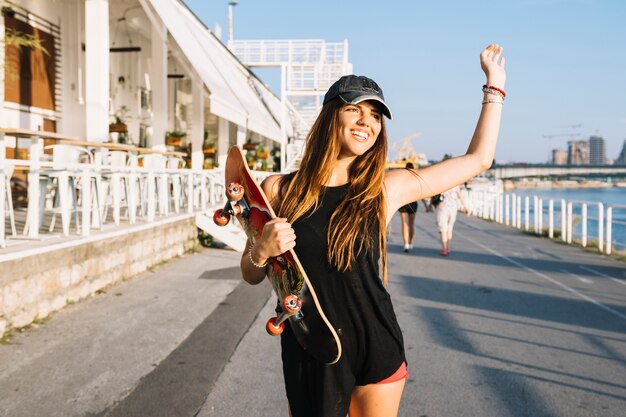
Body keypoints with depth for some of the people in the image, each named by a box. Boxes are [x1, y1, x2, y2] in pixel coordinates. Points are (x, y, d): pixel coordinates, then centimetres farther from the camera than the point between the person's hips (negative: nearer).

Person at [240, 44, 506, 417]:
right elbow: (251, 275, 5)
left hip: (377, 351, 1)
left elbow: (478, 159, 5)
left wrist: (495, 84, 10)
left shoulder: (387, 189, -4)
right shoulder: (279, 190, -4)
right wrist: (261, 251, -17)